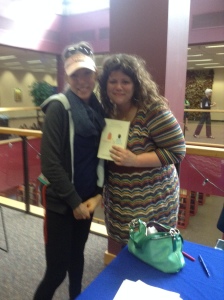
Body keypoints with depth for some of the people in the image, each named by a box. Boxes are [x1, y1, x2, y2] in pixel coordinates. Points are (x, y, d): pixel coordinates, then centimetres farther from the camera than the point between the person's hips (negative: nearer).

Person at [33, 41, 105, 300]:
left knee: (77, 254, 23)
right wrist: (74, 201, -13)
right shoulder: (59, 107, -15)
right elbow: (50, 163, -18)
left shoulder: (98, 108, 3)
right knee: (57, 269, 4)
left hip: (87, 198, 6)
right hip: (61, 201, -6)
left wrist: (98, 194, -4)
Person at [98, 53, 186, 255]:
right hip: (118, 201, 6)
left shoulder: (153, 109, -17)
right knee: (117, 255, 19)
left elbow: (177, 151, -18)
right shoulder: (108, 112, 3)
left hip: (151, 201, -6)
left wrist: (135, 160, -25)